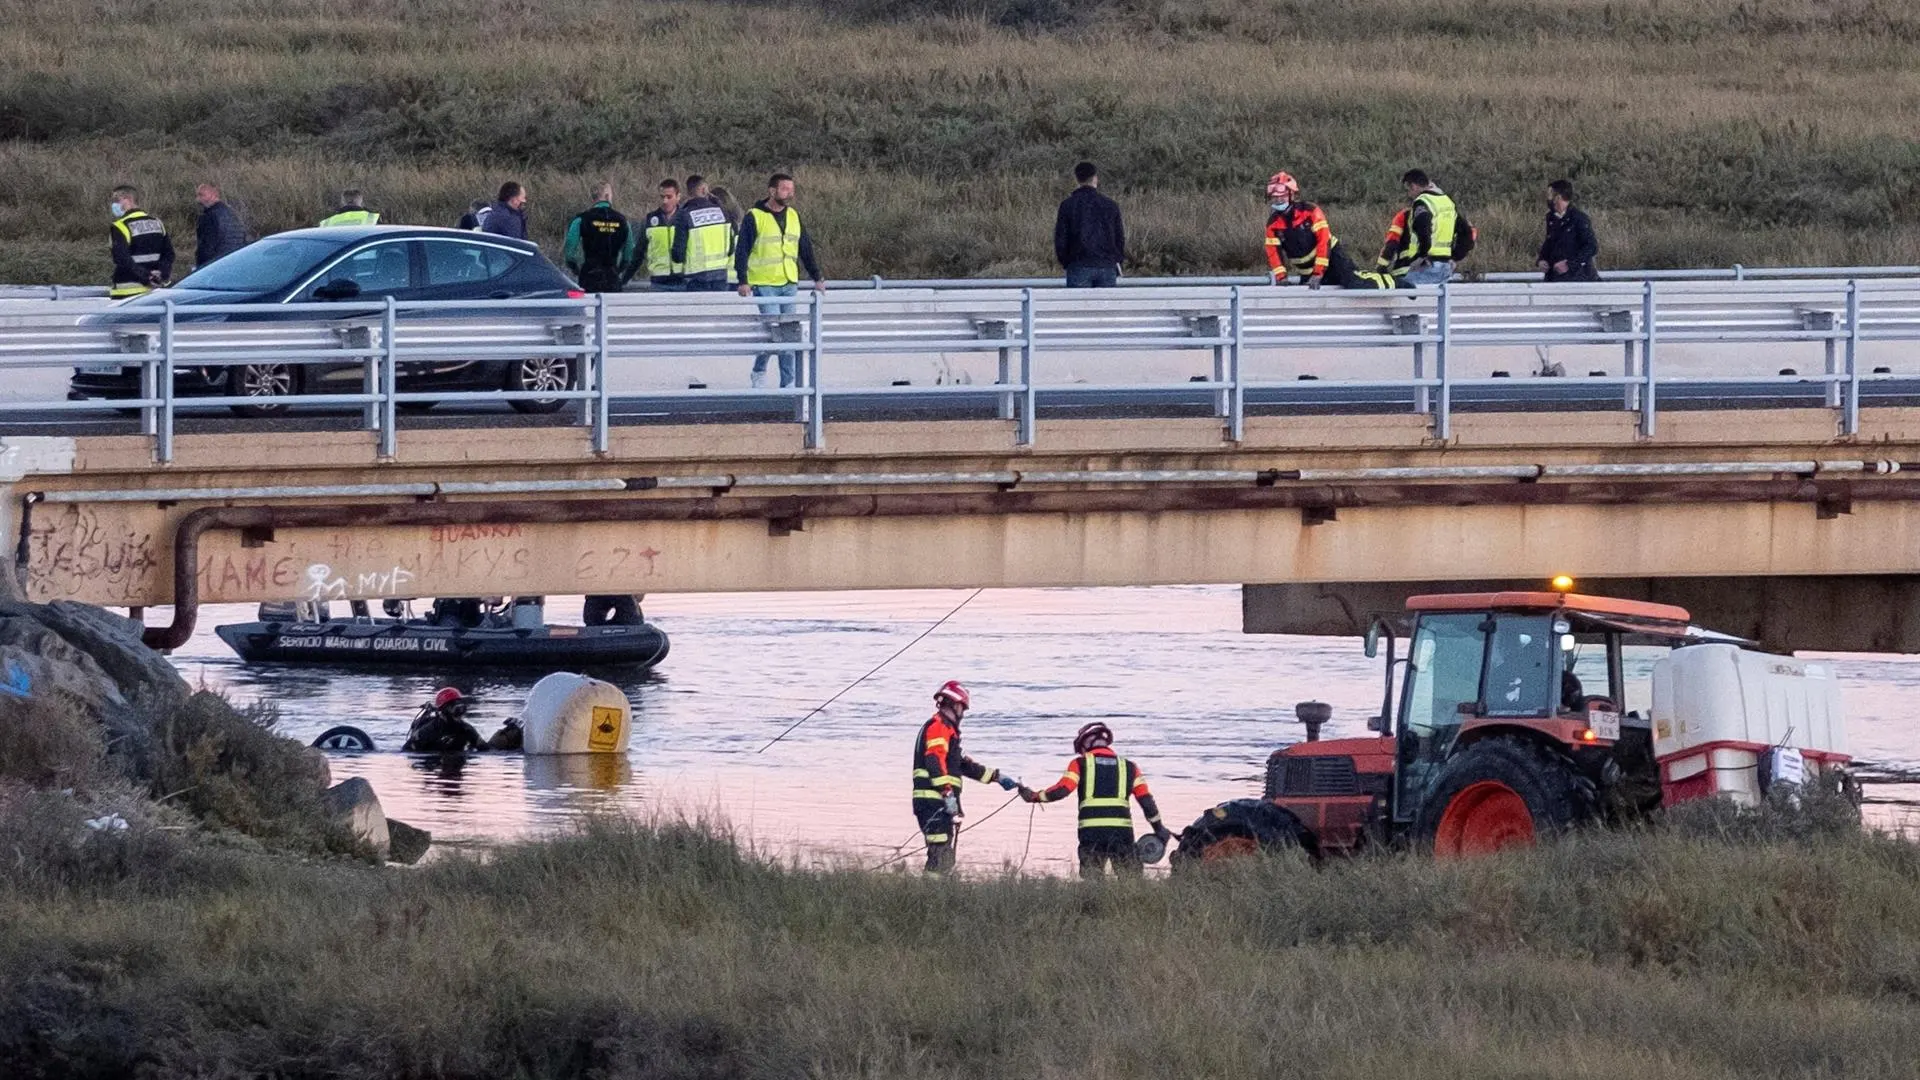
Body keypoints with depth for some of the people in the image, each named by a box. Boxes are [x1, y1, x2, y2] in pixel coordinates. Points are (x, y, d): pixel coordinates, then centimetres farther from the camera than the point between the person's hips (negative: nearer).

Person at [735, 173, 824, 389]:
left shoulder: (794, 217, 12)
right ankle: (759, 371, 5)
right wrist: (743, 281, -15)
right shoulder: (754, 217, -6)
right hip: (764, 284, -5)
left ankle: (789, 383, 8)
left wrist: (816, 278, 16)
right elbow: (742, 250, -7)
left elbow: (806, 249, 19)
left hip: (789, 284, 6)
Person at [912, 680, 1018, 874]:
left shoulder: (946, 730, 27)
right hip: (934, 801, -10)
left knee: (944, 858, 9)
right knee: (940, 853, -17)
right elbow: (935, 762, -20)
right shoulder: (938, 727, -6)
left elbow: (965, 765, 34)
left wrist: (997, 777, 36)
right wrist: (947, 793, -28)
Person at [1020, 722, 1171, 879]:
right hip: (1122, 830, 1)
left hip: (1091, 831, -1)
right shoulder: (1128, 767, 15)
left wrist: (1034, 796, 9)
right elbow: (1146, 800, 11)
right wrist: (1159, 828, 21)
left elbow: (1062, 790, -4)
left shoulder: (1080, 764, 8)